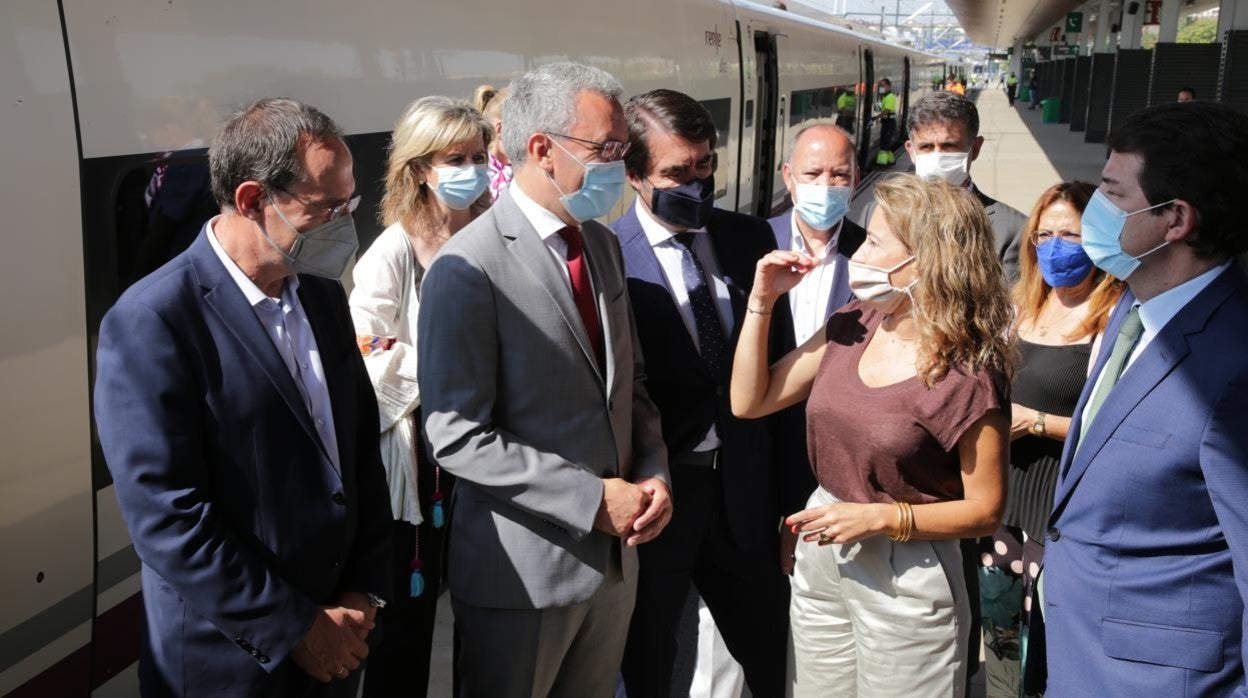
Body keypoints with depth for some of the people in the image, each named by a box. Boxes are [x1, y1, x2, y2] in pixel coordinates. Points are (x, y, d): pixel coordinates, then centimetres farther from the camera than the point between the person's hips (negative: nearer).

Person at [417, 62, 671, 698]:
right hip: (522, 572, -6)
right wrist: (593, 500, -20)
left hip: (613, 553, 7)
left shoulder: (602, 244, 7)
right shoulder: (470, 267, -17)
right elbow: (456, 436, -21)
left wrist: (652, 474, -2)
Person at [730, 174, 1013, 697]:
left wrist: (880, 518, -22)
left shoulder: (968, 375, -19)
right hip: (820, 557, 6)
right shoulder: (852, 326, -2)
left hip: (906, 576, -6)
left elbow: (984, 511, -12)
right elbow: (749, 401, 2)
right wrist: (763, 300, -6)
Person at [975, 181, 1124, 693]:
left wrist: (1037, 422, -18)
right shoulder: (1022, 308, 11)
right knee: (1000, 631, 19)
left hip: (1064, 501, -7)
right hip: (1001, 489, 8)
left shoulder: (1115, 321, -13)